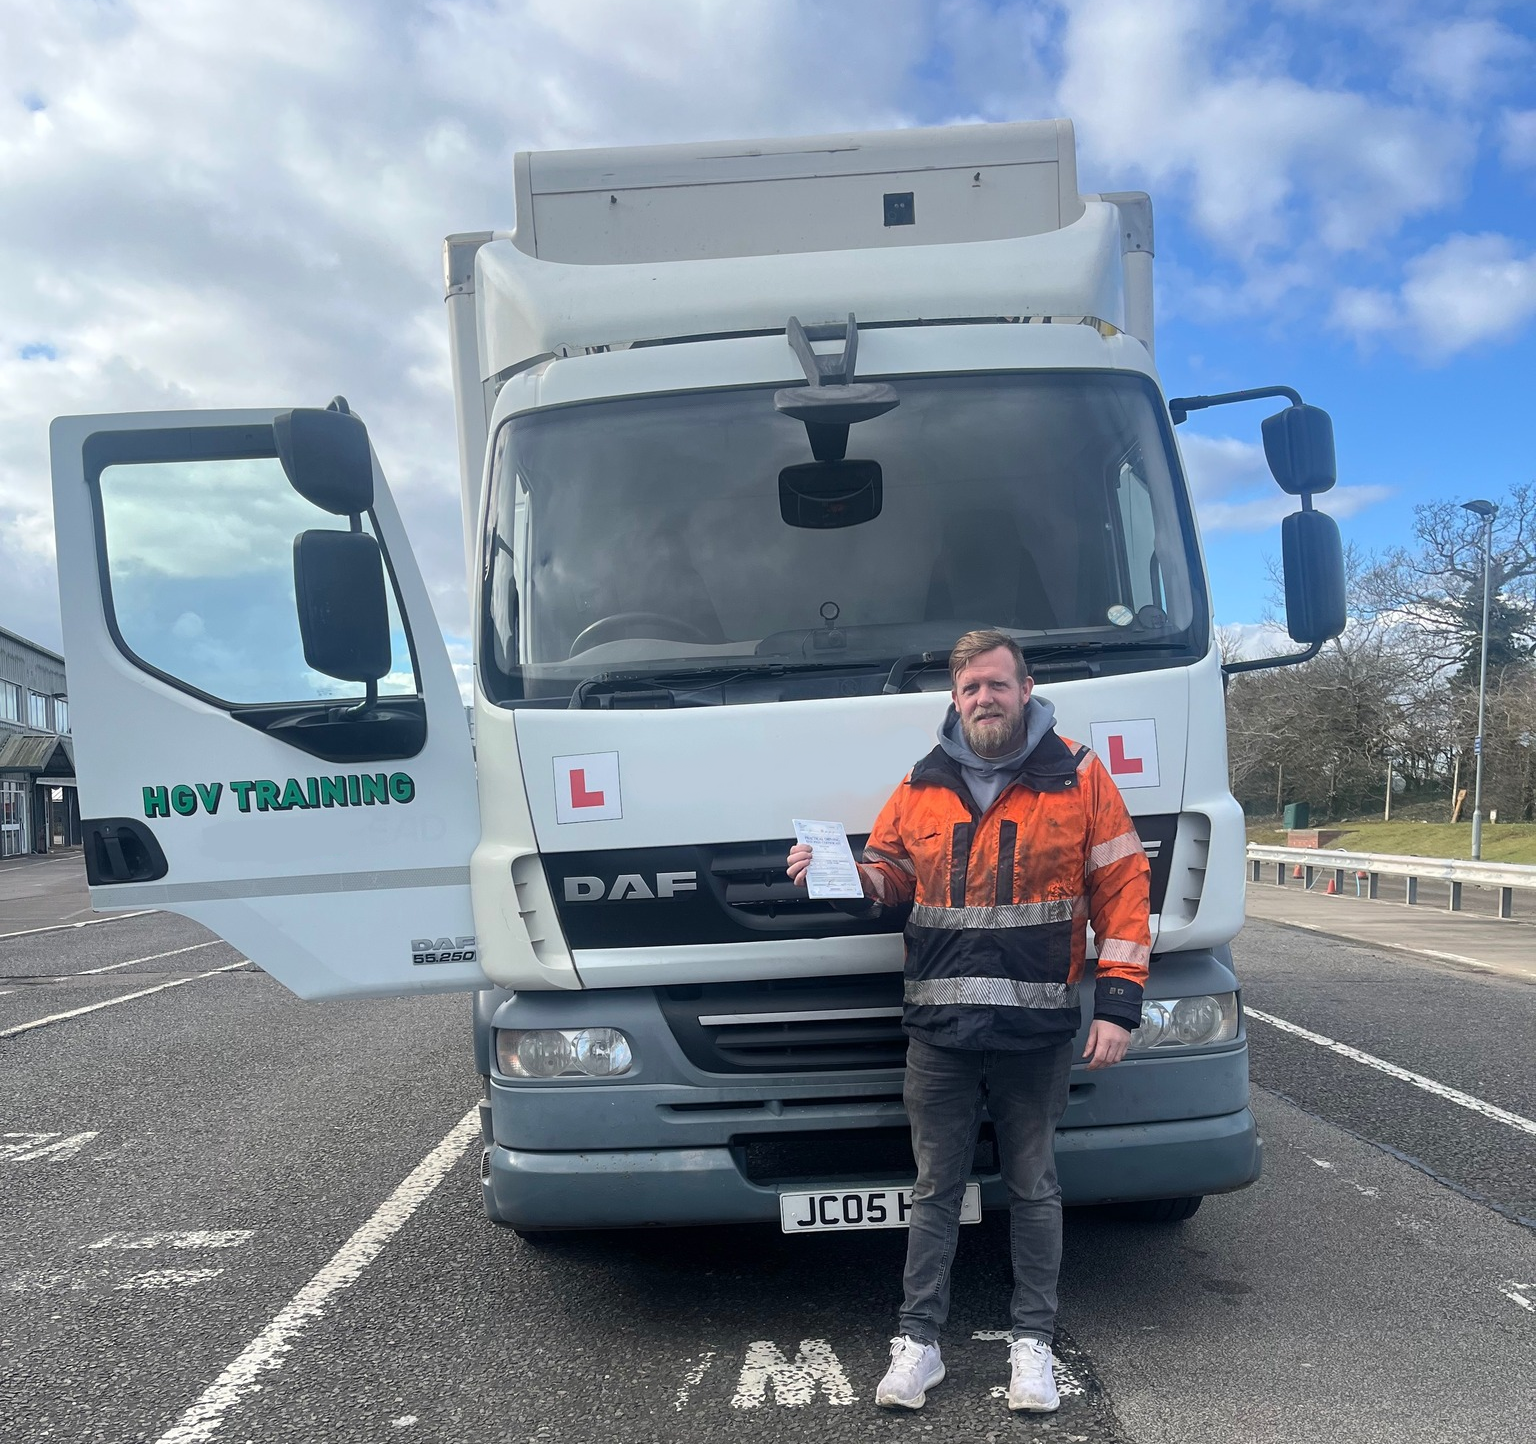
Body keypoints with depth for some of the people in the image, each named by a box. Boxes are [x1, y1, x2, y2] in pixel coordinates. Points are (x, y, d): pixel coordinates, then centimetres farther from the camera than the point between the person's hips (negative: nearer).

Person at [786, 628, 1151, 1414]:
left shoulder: (1080, 779, 0)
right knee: (935, 1190, 10)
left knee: (1033, 1189, 12)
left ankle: (1033, 1341, 26)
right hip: (938, 1030, 2)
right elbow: (886, 875, 17)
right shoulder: (921, 788, 8)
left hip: (1036, 1031, -2)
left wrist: (1118, 1002, -7)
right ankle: (917, 1341, 21)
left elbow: (1123, 890, -2)